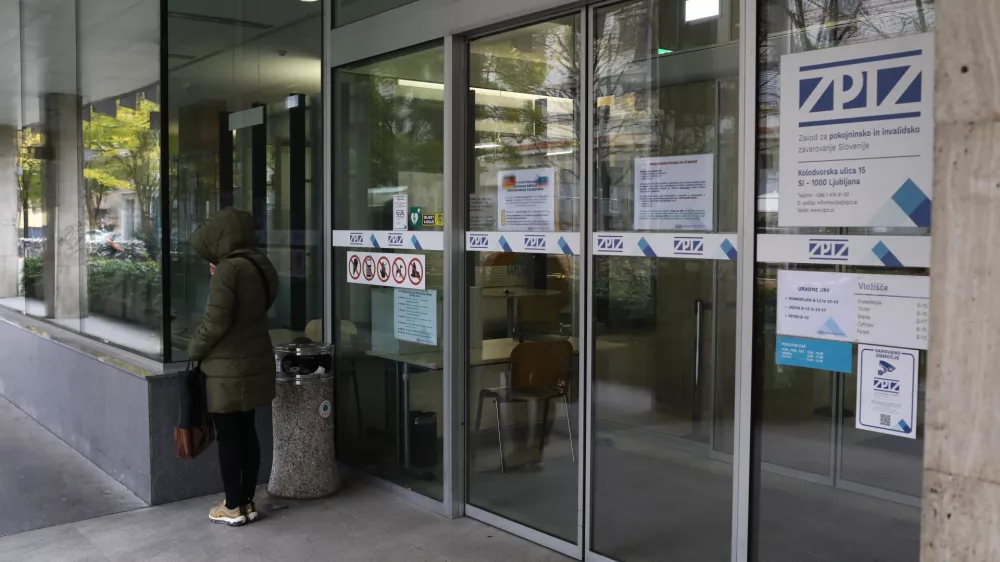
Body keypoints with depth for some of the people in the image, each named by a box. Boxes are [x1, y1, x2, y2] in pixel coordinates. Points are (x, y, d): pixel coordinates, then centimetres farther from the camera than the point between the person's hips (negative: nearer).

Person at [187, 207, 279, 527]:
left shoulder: (228, 270, -19)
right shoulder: (261, 266, 6)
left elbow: (216, 322, -21)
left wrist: (194, 350, -4)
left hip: (228, 367, -8)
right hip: (255, 361, 8)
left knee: (228, 436, 3)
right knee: (246, 431, 14)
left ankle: (233, 507, 13)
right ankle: (247, 502, 22)